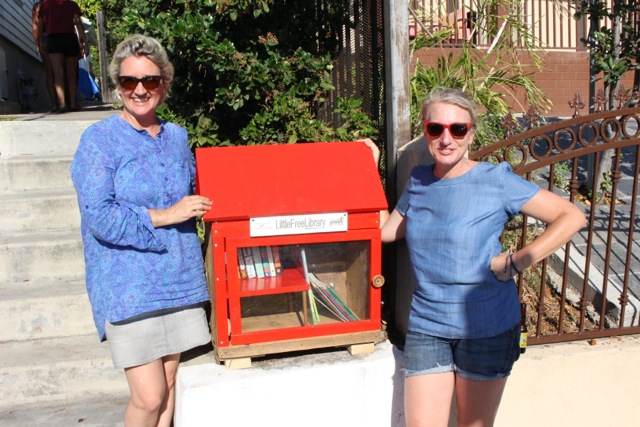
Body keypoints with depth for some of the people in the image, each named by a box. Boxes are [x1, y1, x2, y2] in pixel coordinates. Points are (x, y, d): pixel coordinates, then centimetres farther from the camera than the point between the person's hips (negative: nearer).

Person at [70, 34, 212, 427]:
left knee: (168, 380, 14)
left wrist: (200, 204, 6)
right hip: (129, 287, -5)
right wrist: (166, 216, -14)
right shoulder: (99, 140, -6)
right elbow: (98, 217, -15)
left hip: (179, 280, 5)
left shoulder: (177, 137, 9)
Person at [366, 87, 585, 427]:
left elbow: (572, 217, -9)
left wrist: (516, 262, -16)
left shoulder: (496, 180, -10)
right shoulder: (418, 182, 5)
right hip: (426, 326, 3)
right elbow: (385, 230, 15)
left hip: (486, 327, -3)